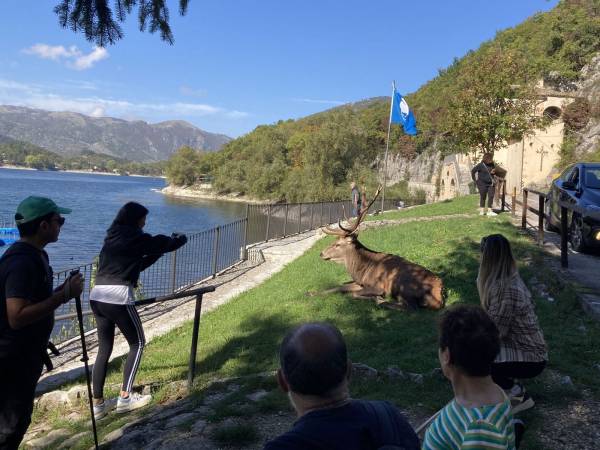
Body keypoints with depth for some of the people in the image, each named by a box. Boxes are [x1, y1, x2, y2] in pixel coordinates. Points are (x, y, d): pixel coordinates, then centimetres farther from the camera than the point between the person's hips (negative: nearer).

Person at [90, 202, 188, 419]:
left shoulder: (113, 237, 19)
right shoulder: (135, 237, -3)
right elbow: (166, 244, 9)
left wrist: (159, 250, 28)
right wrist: (181, 238, 29)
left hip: (97, 296, 8)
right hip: (118, 297, -7)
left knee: (104, 349, 14)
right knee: (138, 343, 10)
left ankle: (98, 404, 18)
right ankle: (125, 397, 11)